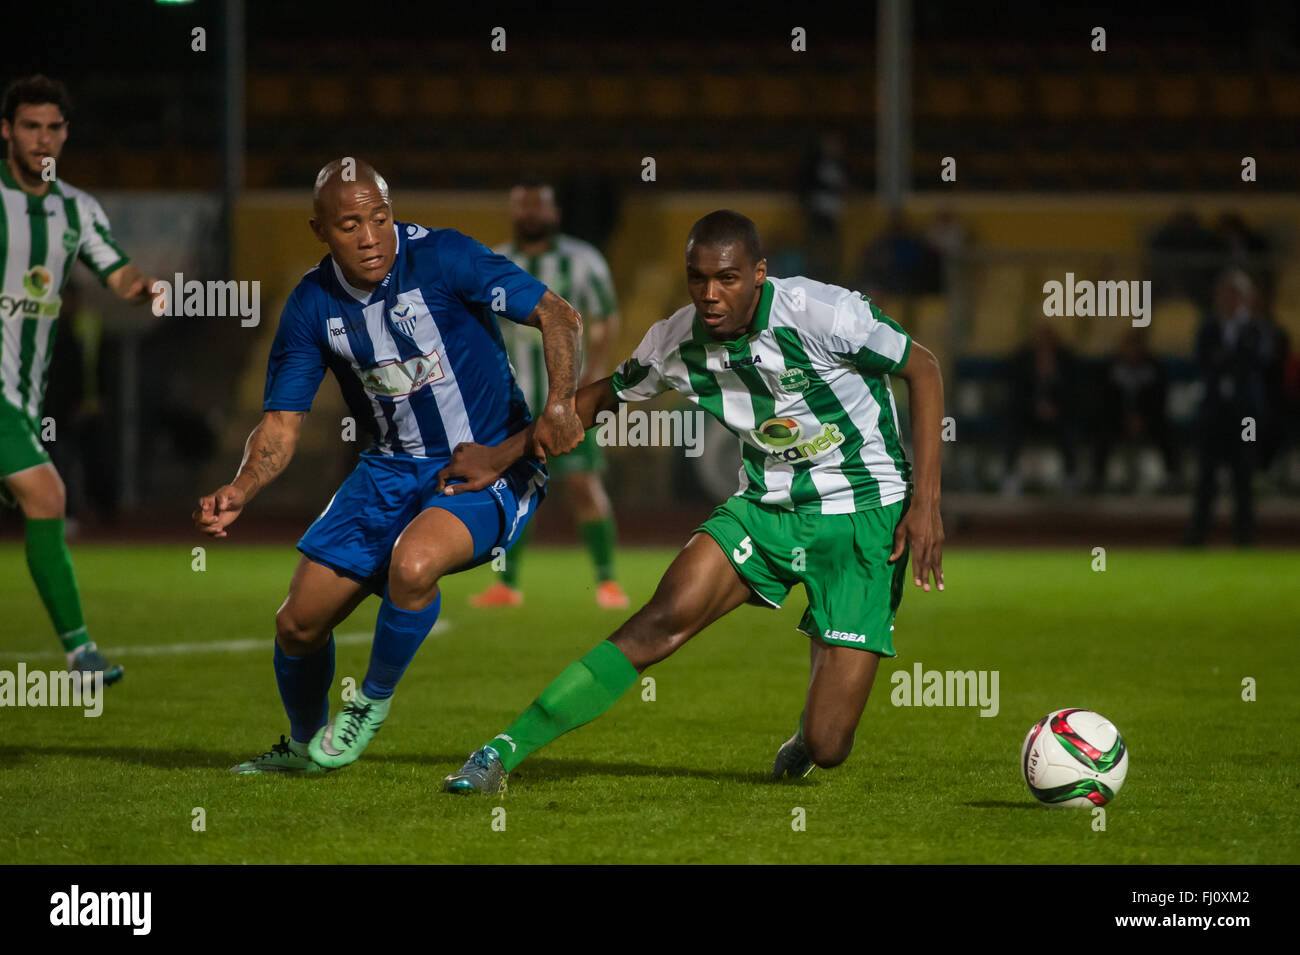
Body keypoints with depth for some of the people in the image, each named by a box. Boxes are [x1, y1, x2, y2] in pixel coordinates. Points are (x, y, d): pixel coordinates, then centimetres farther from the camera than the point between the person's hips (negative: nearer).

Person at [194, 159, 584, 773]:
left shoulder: (442, 257, -17)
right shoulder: (312, 306, -4)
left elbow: (557, 316, -15)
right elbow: (281, 424, 0)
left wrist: (560, 403, -32)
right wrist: (240, 491, -20)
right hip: (392, 469, 5)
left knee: (412, 563, -35)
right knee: (299, 624, 2)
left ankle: (374, 702, -7)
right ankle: (304, 748, 33)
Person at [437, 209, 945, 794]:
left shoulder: (821, 314, -21)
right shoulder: (677, 342, -7)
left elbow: (922, 370, -8)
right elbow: (604, 395, 14)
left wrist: (926, 500, -12)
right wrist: (501, 456, 9)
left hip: (863, 515, -4)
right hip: (765, 506, 4)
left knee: (826, 747, -12)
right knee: (664, 620, -23)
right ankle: (504, 752, -17)